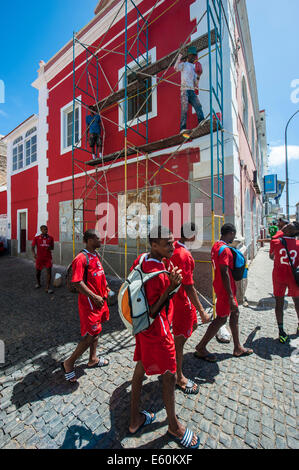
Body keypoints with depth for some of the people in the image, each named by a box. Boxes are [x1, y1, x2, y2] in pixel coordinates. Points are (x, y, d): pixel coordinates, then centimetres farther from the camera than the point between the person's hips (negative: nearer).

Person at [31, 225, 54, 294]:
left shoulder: (50, 238, 2)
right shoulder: (36, 238, -1)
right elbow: (32, 247, -4)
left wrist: (49, 248, -13)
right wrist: (34, 253, -23)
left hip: (48, 258, 0)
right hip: (39, 258, 0)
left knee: (49, 271, -9)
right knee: (38, 272, 15)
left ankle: (47, 288, -4)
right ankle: (38, 283, 43)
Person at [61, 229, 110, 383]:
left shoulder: (96, 255, 8)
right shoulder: (81, 258, -21)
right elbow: (77, 282, -24)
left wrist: (105, 286, 12)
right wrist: (94, 297, -23)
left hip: (99, 299, 9)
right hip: (89, 302, -9)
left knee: (96, 331, 21)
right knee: (91, 334, 0)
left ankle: (93, 360, 40)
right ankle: (69, 363, 22)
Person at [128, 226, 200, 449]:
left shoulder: (141, 260, -4)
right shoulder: (158, 275, -31)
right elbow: (152, 313, -25)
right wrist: (170, 288, -34)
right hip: (157, 332, -8)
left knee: (141, 367, 23)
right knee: (170, 376, 15)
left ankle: (135, 419, 47)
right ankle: (174, 426, 42)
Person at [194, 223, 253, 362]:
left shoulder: (216, 245, 7)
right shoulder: (225, 250, -23)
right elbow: (225, 274, -26)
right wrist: (231, 297, -23)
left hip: (220, 286, 10)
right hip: (225, 289, -10)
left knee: (234, 313, 20)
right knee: (221, 318, 3)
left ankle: (237, 348, 36)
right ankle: (201, 348, 16)